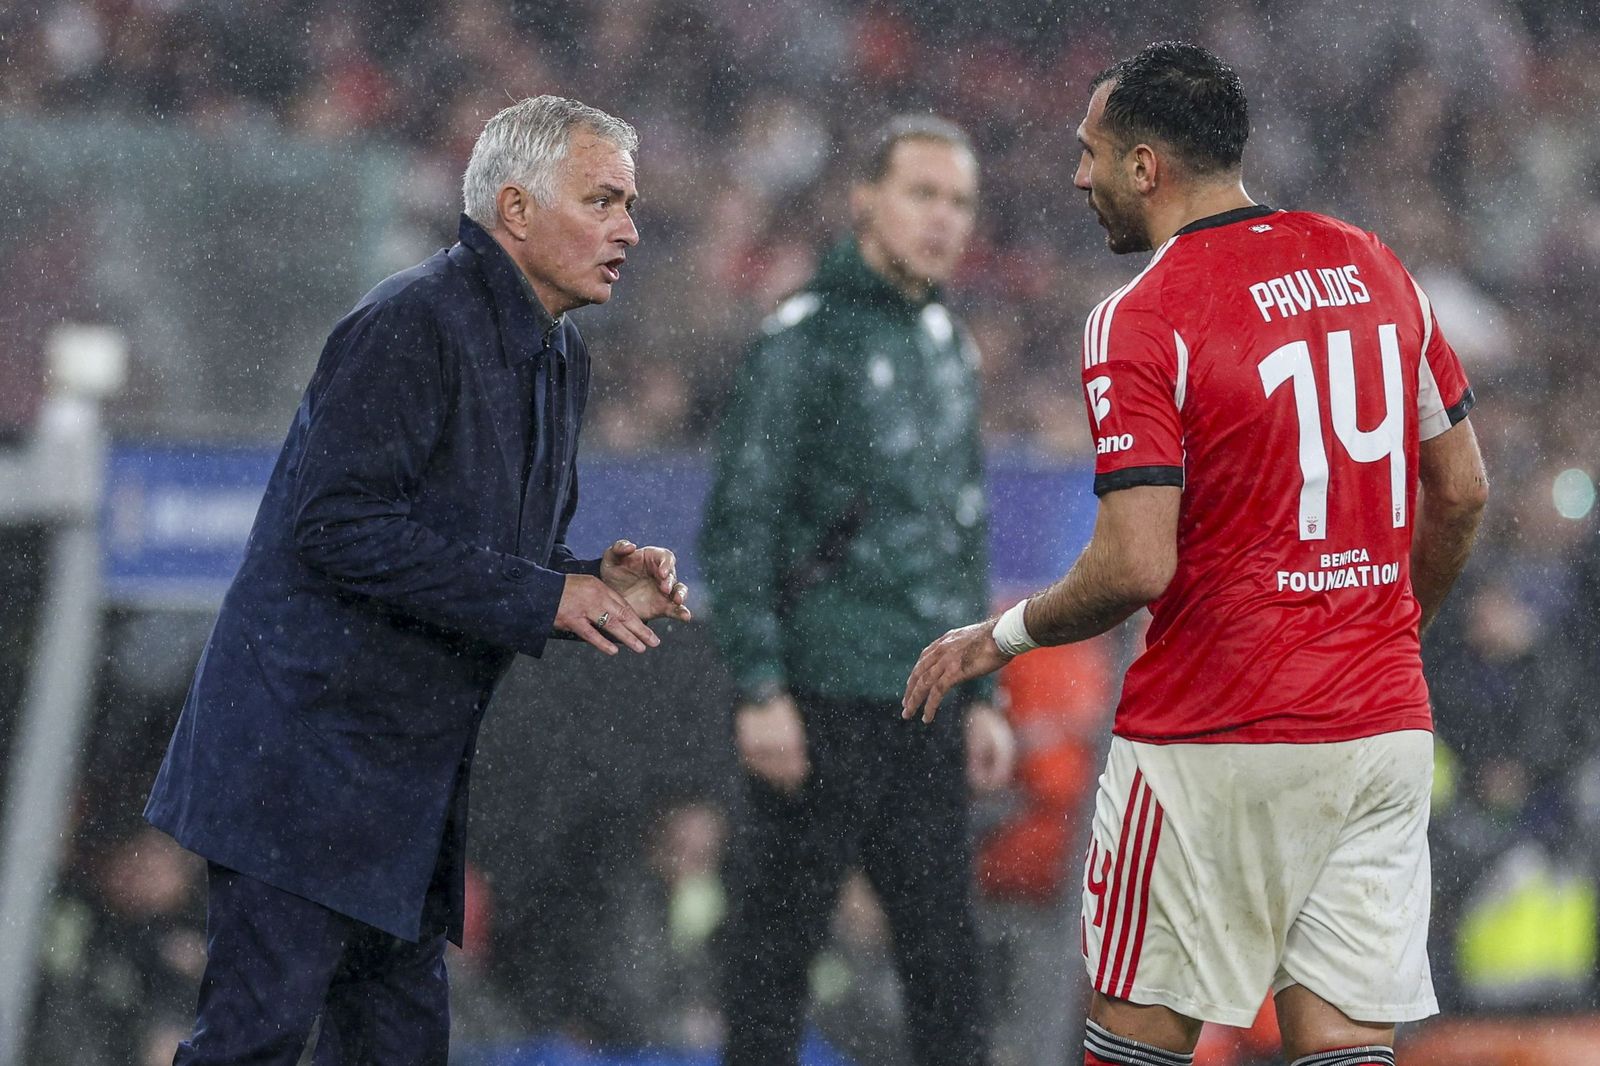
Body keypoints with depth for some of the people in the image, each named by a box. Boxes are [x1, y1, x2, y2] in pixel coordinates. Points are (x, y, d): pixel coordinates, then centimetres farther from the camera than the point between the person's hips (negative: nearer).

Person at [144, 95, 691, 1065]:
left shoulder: (560, 358, 15)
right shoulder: (411, 325, -15)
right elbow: (344, 528, -23)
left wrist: (599, 587, 1)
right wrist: (541, 597, -21)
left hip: (418, 771, 9)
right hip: (308, 753, -9)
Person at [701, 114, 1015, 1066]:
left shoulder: (951, 347, 17)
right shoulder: (809, 336, -5)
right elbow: (739, 524, -10)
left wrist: (983, 692, 19)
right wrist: (758, 690, -16)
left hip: (924, 707, 7)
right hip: (822, 702, -7)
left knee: (948, 953, 5)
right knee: (780, 944, -4)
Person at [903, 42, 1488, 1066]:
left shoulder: (1142, 320, -12)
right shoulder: (1373, 267, 8)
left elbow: (1137, 567, -18)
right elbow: (1462, 492, 14)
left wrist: (1001, 637, -2)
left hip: (1216, 741, -6)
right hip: (1387, 730, 6)